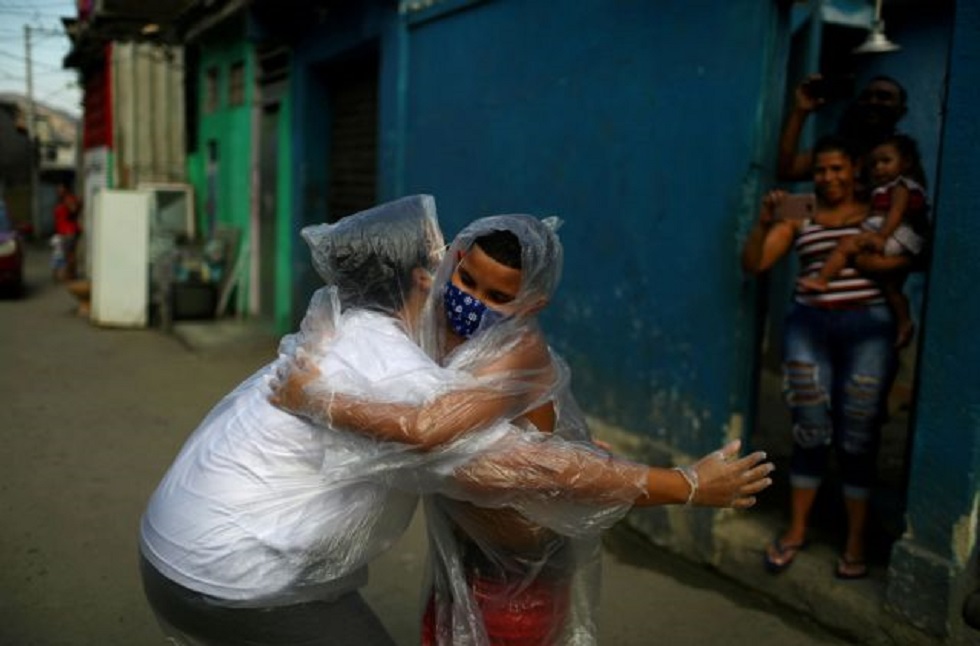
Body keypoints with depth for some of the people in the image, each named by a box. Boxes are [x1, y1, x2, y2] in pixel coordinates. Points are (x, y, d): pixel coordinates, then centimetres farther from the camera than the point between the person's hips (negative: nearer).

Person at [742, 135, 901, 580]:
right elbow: (753, 264, 1)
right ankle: (796, 529, 19)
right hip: (809, 324, 1)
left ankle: (856, 541, 16)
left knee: (858, 438, 1)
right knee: (810, 431, 4)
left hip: (867, 327, -1)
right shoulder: (798, 216, 9)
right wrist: (763, 222, -13)